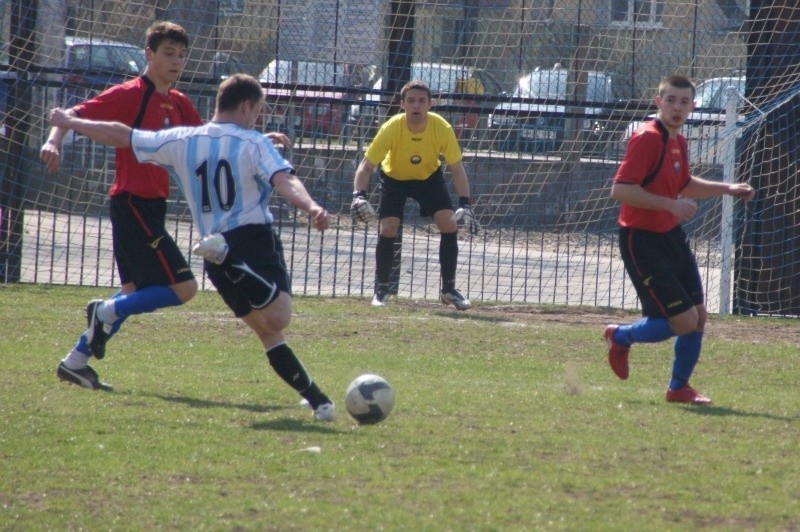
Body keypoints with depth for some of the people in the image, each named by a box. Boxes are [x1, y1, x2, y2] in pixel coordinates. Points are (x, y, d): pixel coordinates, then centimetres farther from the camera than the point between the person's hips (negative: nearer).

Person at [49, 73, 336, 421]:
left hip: (218, 260, 5)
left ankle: (316, 399, 6)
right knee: (277, 319, -20)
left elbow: (121, 136, 21)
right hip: (254, 238, -5)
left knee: (268, 332, 12)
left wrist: (69, 122, 33)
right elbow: (285, 182, -18)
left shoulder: (181, 142, 13)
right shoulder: (254, 144, 1)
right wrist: (312, 207, -32)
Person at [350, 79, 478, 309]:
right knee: (387, 229, -18)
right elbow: (366, 166, -26)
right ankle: (381, 290, 0)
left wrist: (465, 205, -31)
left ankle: (449, 290, 1)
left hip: (430, 176, 1)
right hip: (394, 177, -1)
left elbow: (457, 169, -20)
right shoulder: (391, 129, -31)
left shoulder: (442, 128, -28)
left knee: (450, 225, -14)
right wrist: (358, 195, -43)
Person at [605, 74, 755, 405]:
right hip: (642, 240, -9)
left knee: (698, 316, 10)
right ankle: (621, 337, 15)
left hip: (671, 237, 9)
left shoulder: (678, 142, 10)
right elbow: (620, 190, -26)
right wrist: (670, 205, -27)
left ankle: (679, 388, 26)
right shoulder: (647, 139, -18)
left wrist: (727, 189, 20)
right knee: (684, 321, -10)